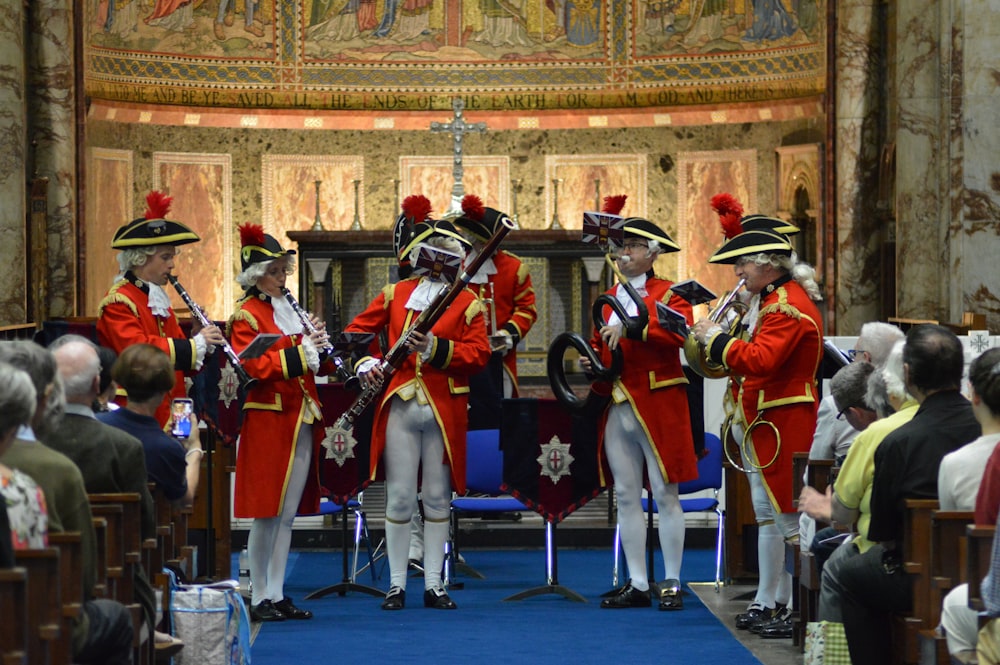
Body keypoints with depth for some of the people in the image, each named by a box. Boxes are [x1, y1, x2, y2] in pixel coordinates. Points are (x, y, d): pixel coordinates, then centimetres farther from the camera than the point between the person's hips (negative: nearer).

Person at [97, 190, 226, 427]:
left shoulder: (159, 300, 17)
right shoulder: (117, 302, -11)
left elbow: (178, 358, 17)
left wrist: (197, 336, -3)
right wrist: (196, 343, -24)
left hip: (168, 414, 9)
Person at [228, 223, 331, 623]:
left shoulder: (292, 311, 17)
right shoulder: (246, 315, -5)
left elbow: (320, 367, 18)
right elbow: (252, 367, -17)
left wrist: (320, 347, -3)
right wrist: (299, 353, -21)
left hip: (301, 423, 7)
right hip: (267, 422, -7)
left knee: (287, 515, 9)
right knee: (266, 514, -5)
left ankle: (277, 594, 14)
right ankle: (259, 598, 1)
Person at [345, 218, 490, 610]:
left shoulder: (467, 302, 5)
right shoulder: (395, 294, 10)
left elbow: (479, 354, -4)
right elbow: (358, 330, 14)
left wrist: (436, 349, -17)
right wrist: (364, 362, -4)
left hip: (445, 410, 0)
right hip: (400, 405, 1)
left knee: (438, 498, 6)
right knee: (399, 497, 1)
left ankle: (434, 584, 13)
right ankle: (396, 584, 8)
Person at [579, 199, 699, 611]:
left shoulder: (668, 293, -2)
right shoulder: (610, 298, 16)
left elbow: (680, 331, -22)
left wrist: (630, 328, -30)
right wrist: (593, 362, 3)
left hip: (658, 407, -6)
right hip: (618, 410, 6)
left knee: (665, 493, -3)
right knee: (626, 495, 6)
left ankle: (671, 584, 3)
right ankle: (637, 585, 12)